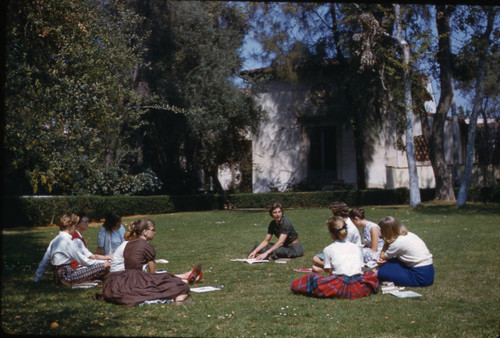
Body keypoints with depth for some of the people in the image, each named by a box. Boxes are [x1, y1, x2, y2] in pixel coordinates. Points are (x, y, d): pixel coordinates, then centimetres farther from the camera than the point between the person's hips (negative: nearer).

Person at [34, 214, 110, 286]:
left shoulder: (54, 240, 12)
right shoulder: (68, 242, -12)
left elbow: (44, 261, 15)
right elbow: (83, 260, -8)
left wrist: (36, 279, 24)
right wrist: (103, 263, 0)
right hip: (66, 277, -9)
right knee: (102, 267, -12)